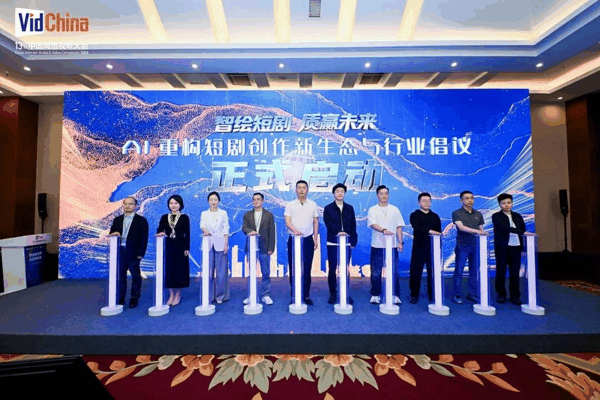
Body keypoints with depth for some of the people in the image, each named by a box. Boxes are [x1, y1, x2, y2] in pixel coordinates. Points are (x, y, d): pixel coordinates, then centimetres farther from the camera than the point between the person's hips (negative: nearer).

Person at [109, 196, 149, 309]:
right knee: (120, 276, 11)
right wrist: (113, 234, -10)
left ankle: (134, 298, 18)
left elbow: (144, 238, -5)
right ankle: (120, 298, 25)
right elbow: (111, 234, 15)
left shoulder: (141, 220, -2)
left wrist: (141, 253, -11)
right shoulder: (117, 220, 13)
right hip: (119, 252, 4)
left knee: (136, 276, 5)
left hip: (133, 253, -4)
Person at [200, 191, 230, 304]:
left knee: (221, 271, 1)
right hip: (208, 245, 1)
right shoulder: (204, 214, 11)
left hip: (220, 245, -1)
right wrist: (205, 230, -27)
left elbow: (226, 229, 3)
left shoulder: (223, 213, 7)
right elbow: (202, 225, -4)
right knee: (208, 271, 4)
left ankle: (220, 296, 13)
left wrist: (226, 244, -4)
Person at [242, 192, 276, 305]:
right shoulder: (247, 215, 11)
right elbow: (244, 227, -3)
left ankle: (266, 295, 16)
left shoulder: (269, 215, 6)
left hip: (264, 247, -1)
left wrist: (271, 248, -5)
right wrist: (250, 231, -27)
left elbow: (272, 232, 2)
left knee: (266, 273, 4)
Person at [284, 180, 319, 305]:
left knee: (307, 268, 6)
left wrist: (315, 239, 3)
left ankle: (306, 295, 18)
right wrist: (295, 230, -26)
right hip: (293, 239, -1)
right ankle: (294, 295, 16)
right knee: (293, 268, 4)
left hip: (308, 239, 1)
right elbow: (287, 221, -6)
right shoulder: (290, 205, 2)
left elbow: (316, 222, 9)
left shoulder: (313, 205, 7)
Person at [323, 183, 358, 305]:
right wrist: (337, 232, -27)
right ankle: (333, 293, 16)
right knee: (332, 269, 4)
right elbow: (328, 223, -11)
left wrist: (353, 241, 1)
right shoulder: (328, 208, 4)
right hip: (333, 242, -2)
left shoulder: (350, 208, 12)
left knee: (345, 269, 8)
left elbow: (353, 226, 9)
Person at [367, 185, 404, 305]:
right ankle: (375, 295, 18)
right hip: (377, 245, -1)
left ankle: (395, 296, 18)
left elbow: (399, 227, 9)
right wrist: (383, 230, -30)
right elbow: (373, 224, -12)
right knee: (376, 272, 4)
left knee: (394, 272, 4)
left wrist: (400, 242, 2)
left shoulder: (395, 210, 10)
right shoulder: (373, 210, 2)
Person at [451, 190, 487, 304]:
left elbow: (481, 230, 13)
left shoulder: (478, 214, 11)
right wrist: (477, 231, -29)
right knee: (459, 271, 0)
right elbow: (461, 227, -17)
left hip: (476, 246, 5)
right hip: (462, 246, -4)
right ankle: (457, 295, 9)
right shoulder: (456, 213, -4)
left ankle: (472, 294, 21)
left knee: (474, 271, 9)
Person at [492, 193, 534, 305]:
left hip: (516, 247, 4)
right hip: (502, 248, -4)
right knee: (501, 272, 3)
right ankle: (501, 295, 15)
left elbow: (523, 230, 14)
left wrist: (523, 247, 6)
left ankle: (515, 296, 16)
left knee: (515, 273, 5)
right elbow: (505, 228, -17)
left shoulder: (517, 216, 12)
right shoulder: (496, 216, -4)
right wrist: (523, 232, -24)